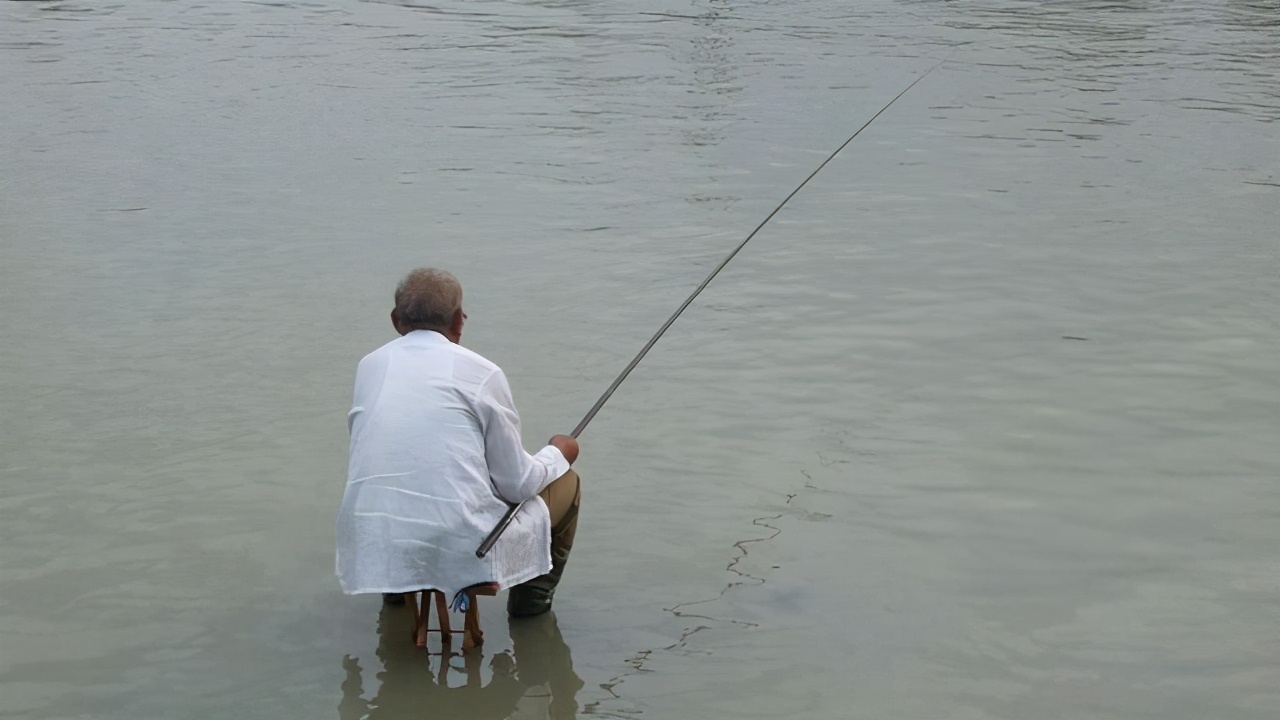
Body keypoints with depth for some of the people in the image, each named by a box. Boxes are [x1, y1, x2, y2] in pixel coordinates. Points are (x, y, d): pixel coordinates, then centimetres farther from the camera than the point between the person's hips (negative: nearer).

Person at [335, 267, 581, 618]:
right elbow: (517, 484, 0)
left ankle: (396, 584, 32)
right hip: (462, 549, -4)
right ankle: (532, 594, 24)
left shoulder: (370, 365, 9)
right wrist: (558, 453, 21)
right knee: (565, 483, 19)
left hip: (374, 547, 5)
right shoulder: (482, 373, -3)